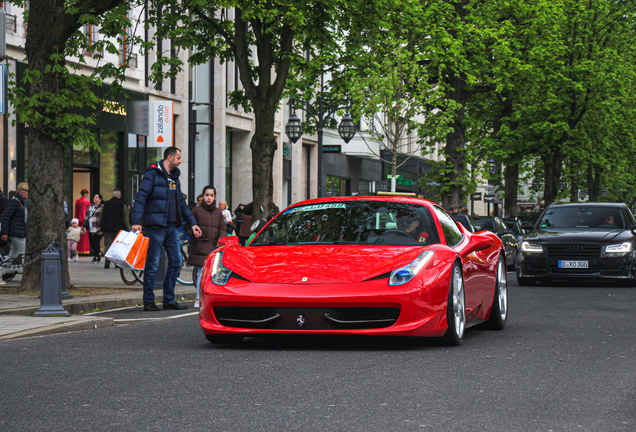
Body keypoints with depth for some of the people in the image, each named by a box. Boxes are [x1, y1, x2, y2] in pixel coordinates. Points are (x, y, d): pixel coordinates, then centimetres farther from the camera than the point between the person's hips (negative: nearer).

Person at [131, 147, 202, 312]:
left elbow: (181, 202, 25)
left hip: (172, 227, 8)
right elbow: (141, 197, -13)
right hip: (155, 227, -8)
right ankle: (148, 301, 4)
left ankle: (169, 300, 15)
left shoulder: (175, 177, 18)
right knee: (152, 264, -3)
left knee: (176, 262, 7)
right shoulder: (153, 174, -6)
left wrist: (192, 223, 22)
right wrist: (136, 221, -22)